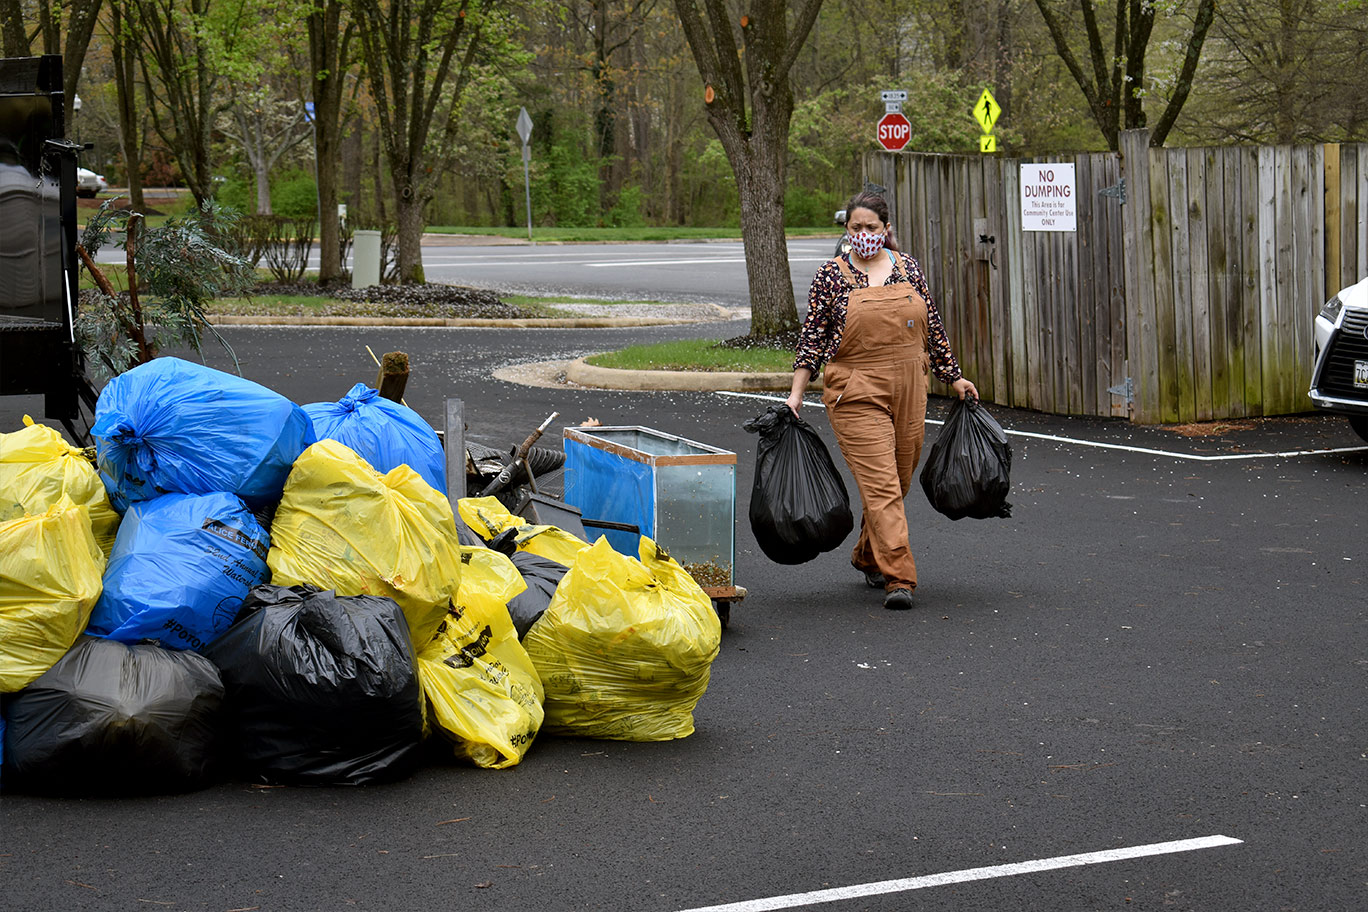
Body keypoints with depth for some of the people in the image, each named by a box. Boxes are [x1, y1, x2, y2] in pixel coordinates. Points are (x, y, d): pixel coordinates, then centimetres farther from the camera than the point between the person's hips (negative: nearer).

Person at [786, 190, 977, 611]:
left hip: (908, 389, 4)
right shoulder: (831, 275, -1)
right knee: (880, 483, -12)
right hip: (856, 394, -4)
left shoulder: (908, 267, 9)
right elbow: (813, 335, 0)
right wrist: (797, 391, -5)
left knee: (898, 478, 11)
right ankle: (898, 577, -15)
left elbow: (932, 327, 16)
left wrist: (953, 377, 17)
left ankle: (868, 557, 32)